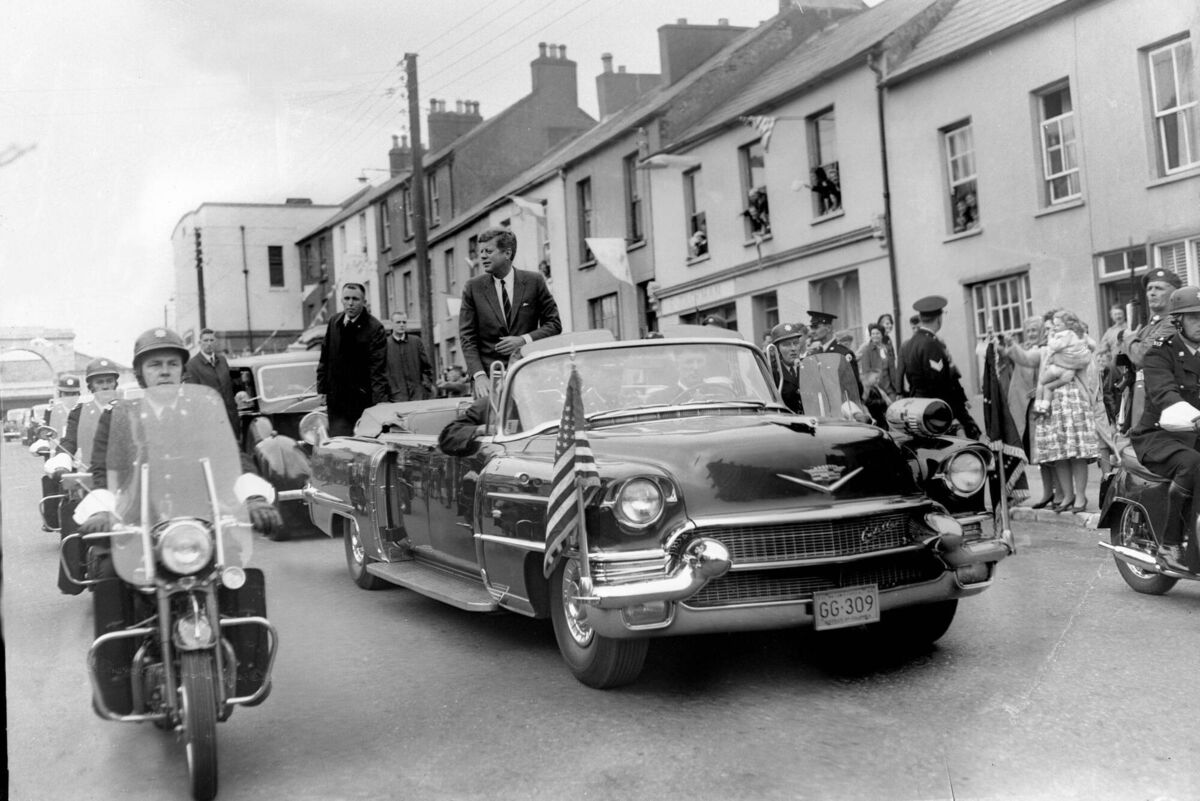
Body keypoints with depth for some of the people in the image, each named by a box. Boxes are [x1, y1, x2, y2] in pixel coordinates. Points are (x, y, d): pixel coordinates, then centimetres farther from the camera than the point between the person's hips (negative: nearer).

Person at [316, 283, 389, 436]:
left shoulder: (375, 328, -10)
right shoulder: (334, 322, 6)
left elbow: (378, 369, -14)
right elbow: (324, 359, 16)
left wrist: (378, 405, -21)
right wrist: (322, 389, 12)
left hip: (363, 401, -4)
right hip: (336, 400, 4)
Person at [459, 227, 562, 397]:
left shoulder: (534, 281, 5)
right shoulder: (473, 288, 6)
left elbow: (554, 324, 8)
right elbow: (467, 337, 2)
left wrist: (524, 340, -9)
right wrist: (479, 375, -12)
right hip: (490, 376, 0)